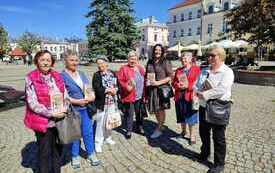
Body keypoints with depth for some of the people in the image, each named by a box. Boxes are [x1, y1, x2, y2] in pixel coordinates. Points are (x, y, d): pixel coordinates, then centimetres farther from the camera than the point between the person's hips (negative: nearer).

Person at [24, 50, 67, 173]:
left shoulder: (57, 76, 4)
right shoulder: (31, 78, -10)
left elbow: (65, 95, 9)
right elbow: (33, 104, -14)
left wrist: (64, 110, -7)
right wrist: (52, 114, -18)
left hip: (59, 120, 5)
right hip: (43, 122, -4)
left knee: (57, 149, 18)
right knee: (45, 152, 11)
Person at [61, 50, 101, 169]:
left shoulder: (81, 74, 10)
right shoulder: (62, 76, -10)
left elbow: (88, 88, 13)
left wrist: (92, 96, -8)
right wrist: (77, 102, -20)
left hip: (85, 109, 5)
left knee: (88, 132, 13)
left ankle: (91, 154, 30)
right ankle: (75, 157, 30)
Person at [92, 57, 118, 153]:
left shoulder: (112, 73, 7)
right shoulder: (96, 75, -6)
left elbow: (117, 85, 9)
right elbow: (97, 89, -17)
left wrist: (115, 90, -11)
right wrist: (109, 90, -14)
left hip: (112, 102, 4)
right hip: (101, 103, -4)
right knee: (101, 123, 1)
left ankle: (107, 138, 35)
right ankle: (98, 142, 15)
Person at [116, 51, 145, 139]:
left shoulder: (140, 69, 11)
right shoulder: (123, 69, -4)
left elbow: (144, 81, 13)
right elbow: (120, 81, -8)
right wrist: (126, 87, -22)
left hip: (139, 96, 5)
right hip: (128, 96, -4)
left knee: (139, 113, 17)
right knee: (129, 114, 5)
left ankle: (140, 127, 35)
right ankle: (129, 130, 21)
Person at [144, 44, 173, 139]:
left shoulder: (166, 62, -3)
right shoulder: (150, 62, 12)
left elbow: (169, 77, -8)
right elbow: (146, 75, 21)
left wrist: (158, 82, -16)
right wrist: (147, 81, 3)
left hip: (162, 89, -5)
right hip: (151, 89, 5)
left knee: (160, 109, 2)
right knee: (155, 110, 13)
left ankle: (159, 129, 16)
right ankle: (160, 125, 33)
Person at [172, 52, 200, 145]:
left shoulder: (196, 69, -1)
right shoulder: (178, 70, 14)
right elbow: (174, 82, 12)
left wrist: (187, 86, -19)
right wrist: (178, 85, -10)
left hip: (190, 97, -4)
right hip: (179, 96, 5)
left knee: (190, 116, 2)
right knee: (182, 116, 14)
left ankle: (192, 135, 17)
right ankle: (184, 132, 33)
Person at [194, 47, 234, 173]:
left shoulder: (227, 72, -11)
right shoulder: (204, 71, 10)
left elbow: (221, 90, -25)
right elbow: (196, 86, 6)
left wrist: (204, 95, -19)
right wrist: (199, 92, -15)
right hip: (203, 107, 7)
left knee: (218, 137, 5)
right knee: (203, 133, 20)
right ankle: (204, 154, 43)